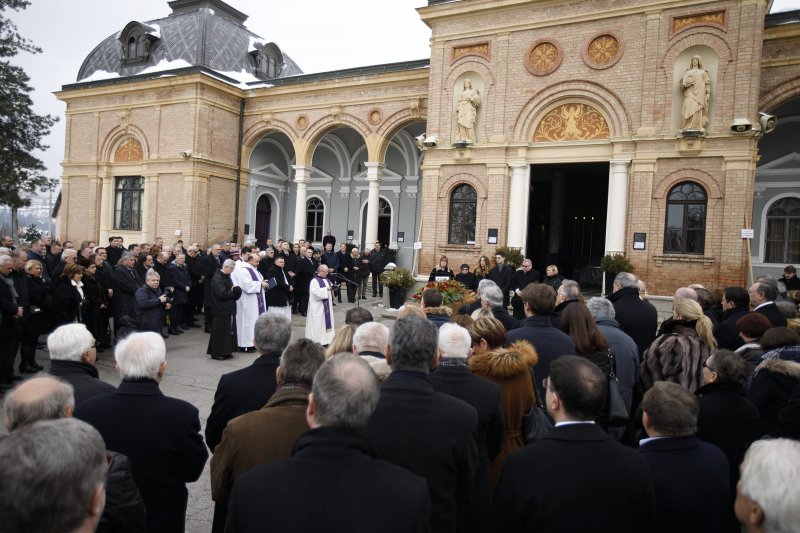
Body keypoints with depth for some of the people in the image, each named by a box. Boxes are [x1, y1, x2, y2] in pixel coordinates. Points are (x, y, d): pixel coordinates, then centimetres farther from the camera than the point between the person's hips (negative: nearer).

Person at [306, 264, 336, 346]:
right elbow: (316, 292, -24)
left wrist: (332, 288, -3)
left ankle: (327, 338, 17)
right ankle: (319, 340, -1)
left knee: (327, 319, 10)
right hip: (318, 306, -8)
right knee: (319, 322, -5)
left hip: (327, 305, 8)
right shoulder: (314, 281, -13)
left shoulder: (327, 280, 12)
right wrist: (326, 289, -24)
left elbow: (330, 288, 19)